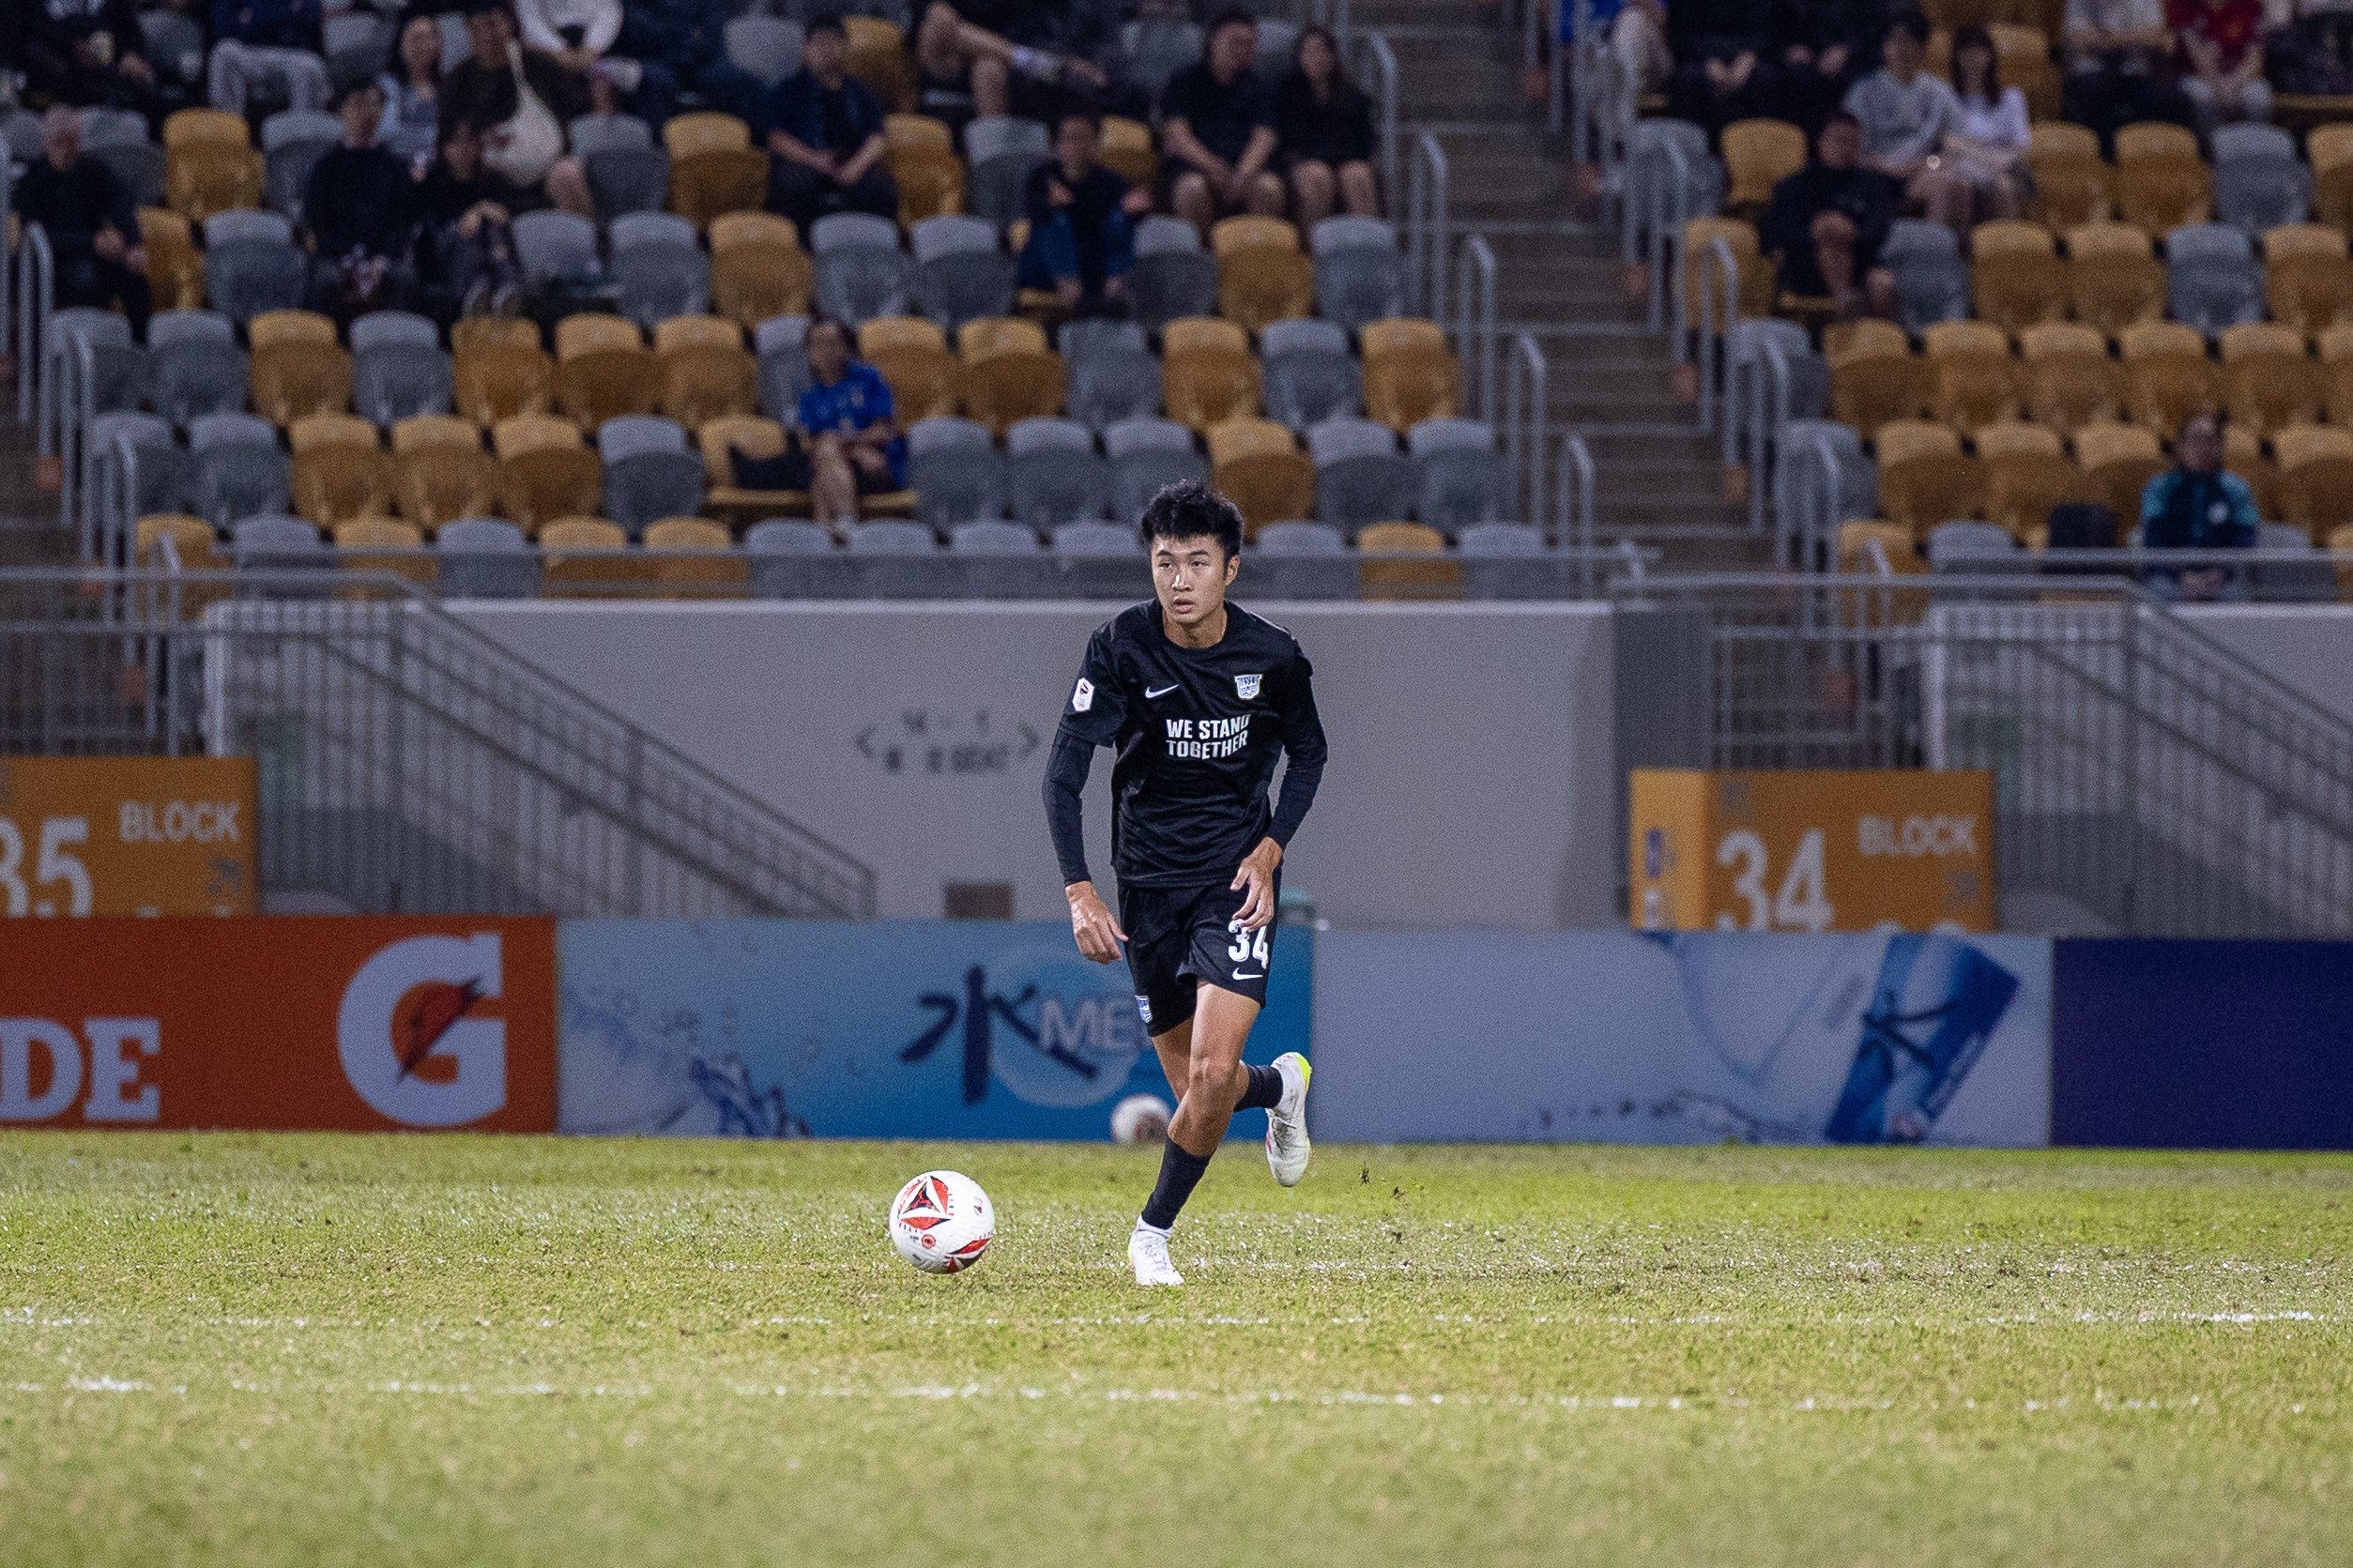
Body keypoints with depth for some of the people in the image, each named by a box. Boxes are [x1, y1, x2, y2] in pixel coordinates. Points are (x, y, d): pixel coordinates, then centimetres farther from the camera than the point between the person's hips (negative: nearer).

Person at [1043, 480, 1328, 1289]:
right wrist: (1080, 892, -24)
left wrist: (1270, 850, -5)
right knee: (1192, 1086, 8)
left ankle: (1153, 1234, 2)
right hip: (1150, 880, 1)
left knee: (1212, 1071, -18)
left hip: (1236, 877, -1)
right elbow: (1063, 772, -14)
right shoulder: (1120, 647, -13)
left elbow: (1308, 753, 10)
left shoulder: (1273, 656, -9)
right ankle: (1280, 1087, 44)